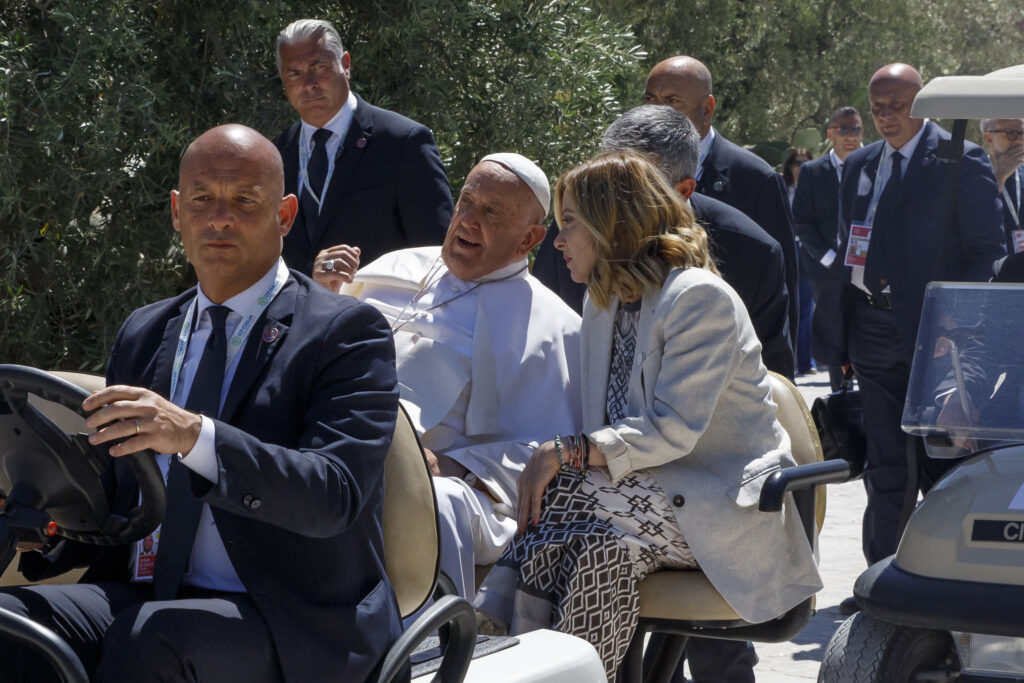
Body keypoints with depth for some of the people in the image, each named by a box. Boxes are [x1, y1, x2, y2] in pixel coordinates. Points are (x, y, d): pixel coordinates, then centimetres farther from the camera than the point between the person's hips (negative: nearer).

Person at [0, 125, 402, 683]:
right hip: (141, 596, 5)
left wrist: (195, 436, -30)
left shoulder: (348, 332, -1)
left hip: (287, 627, -5)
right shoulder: (143, 334, 18)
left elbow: (334, 495, -16)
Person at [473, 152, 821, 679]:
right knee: (604, 547, -29)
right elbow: (603, 433, 13)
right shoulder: (604, 304, 16)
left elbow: (672, 432, -20)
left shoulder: (700, 298, -12)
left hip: (729, 509, -7)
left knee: (566, 494, -28)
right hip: (659, 501, 7)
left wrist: (565, 453, -25)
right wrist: (549, 458, -9)